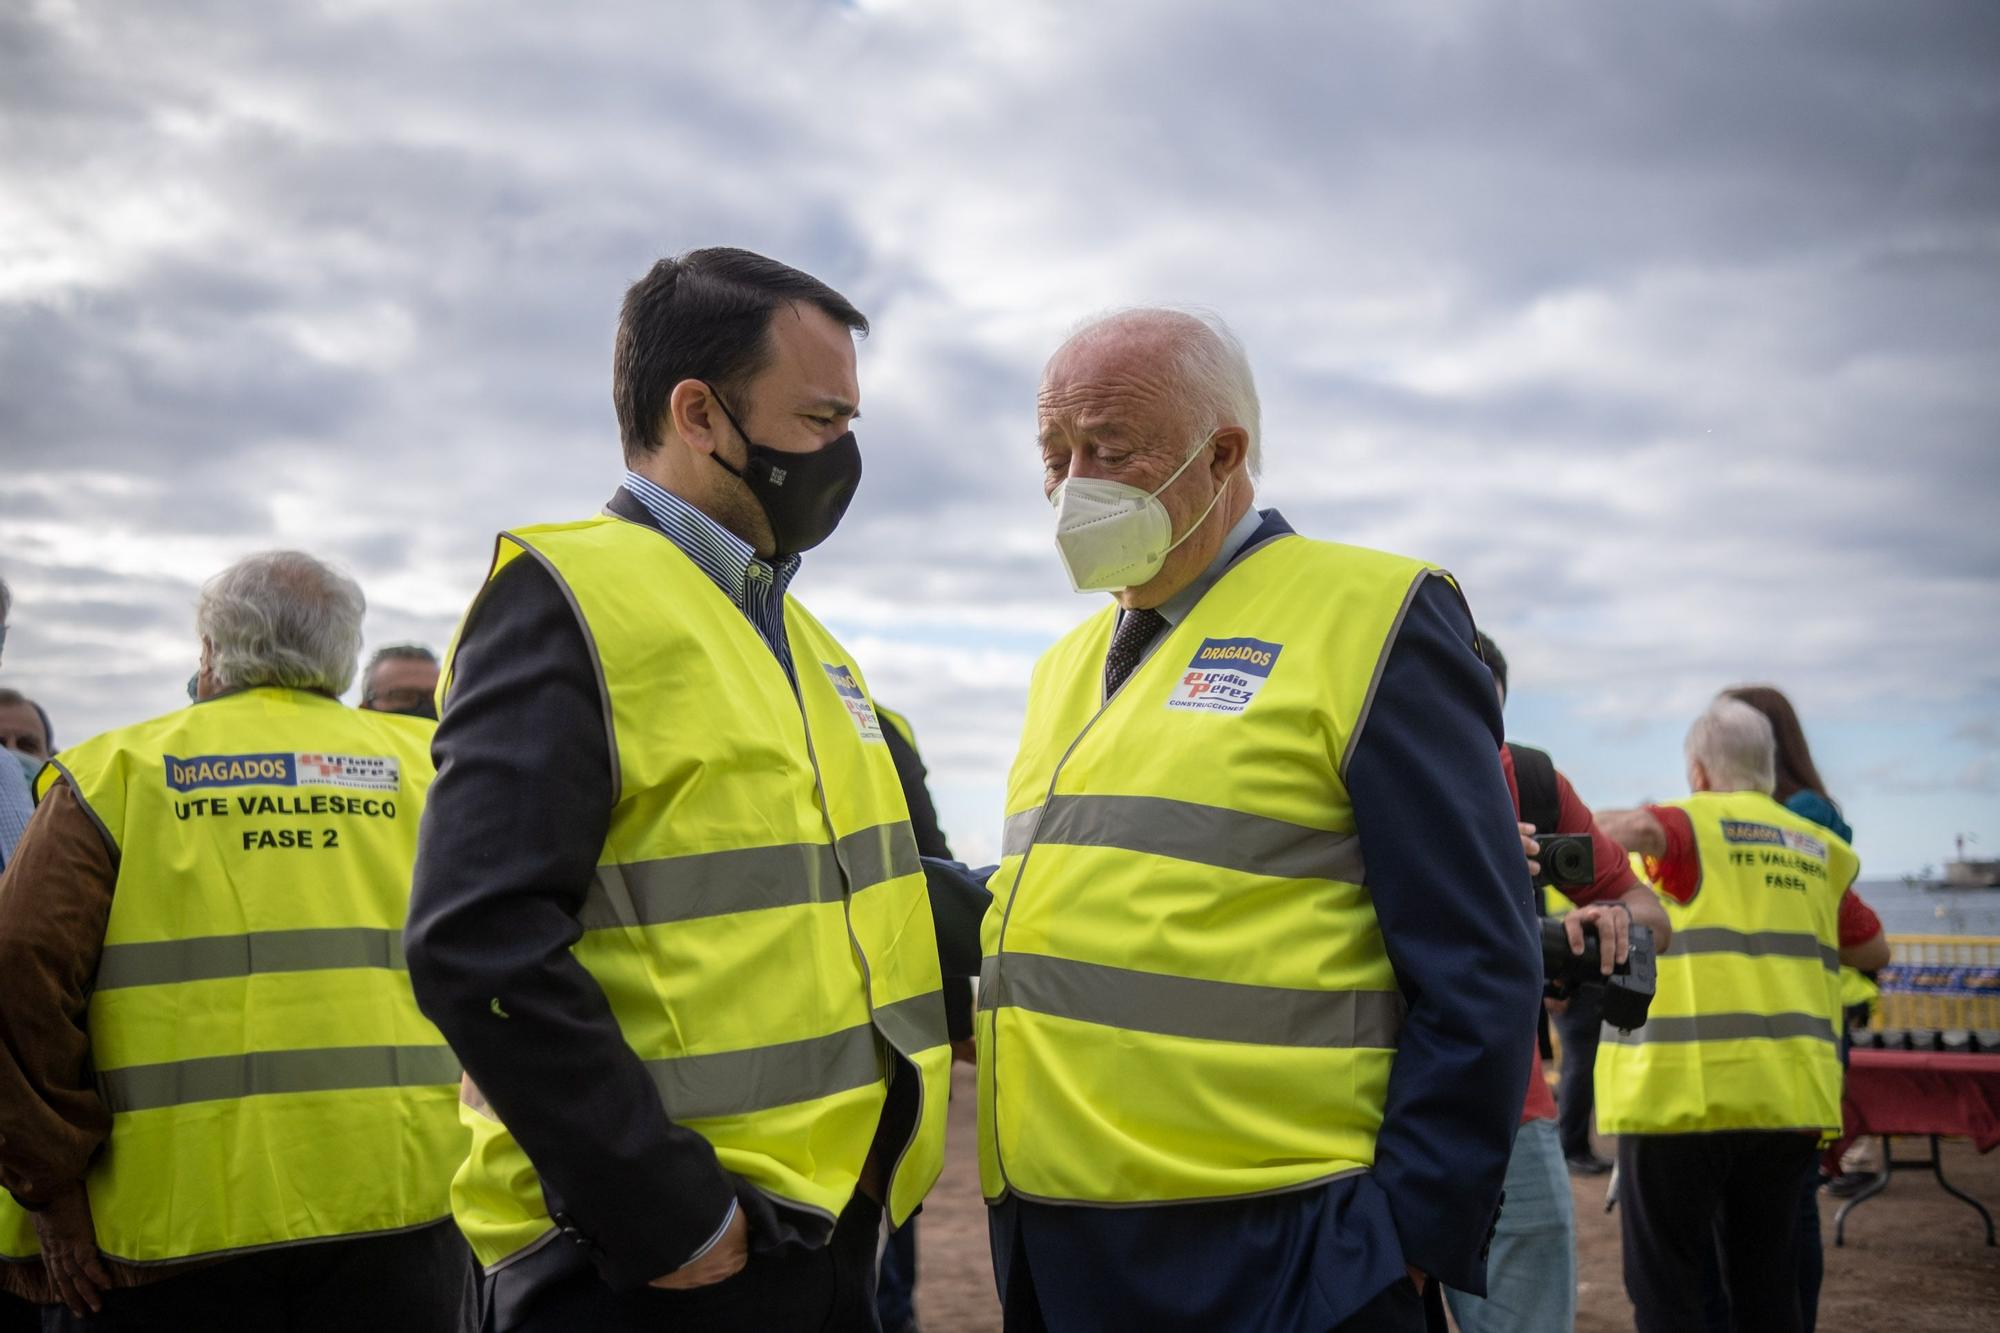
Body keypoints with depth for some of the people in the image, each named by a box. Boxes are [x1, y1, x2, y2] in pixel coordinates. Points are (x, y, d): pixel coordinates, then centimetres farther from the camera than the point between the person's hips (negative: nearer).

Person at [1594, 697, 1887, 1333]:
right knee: (1767, 1280, 15)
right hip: (1789, 1090, 6)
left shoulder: (1691, 821, -2)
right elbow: (1869, 953, 29)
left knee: (1665, 1281, 2)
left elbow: (1641, 830, -25)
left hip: (1685, 1089, -5)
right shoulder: (1817, 846, 15)